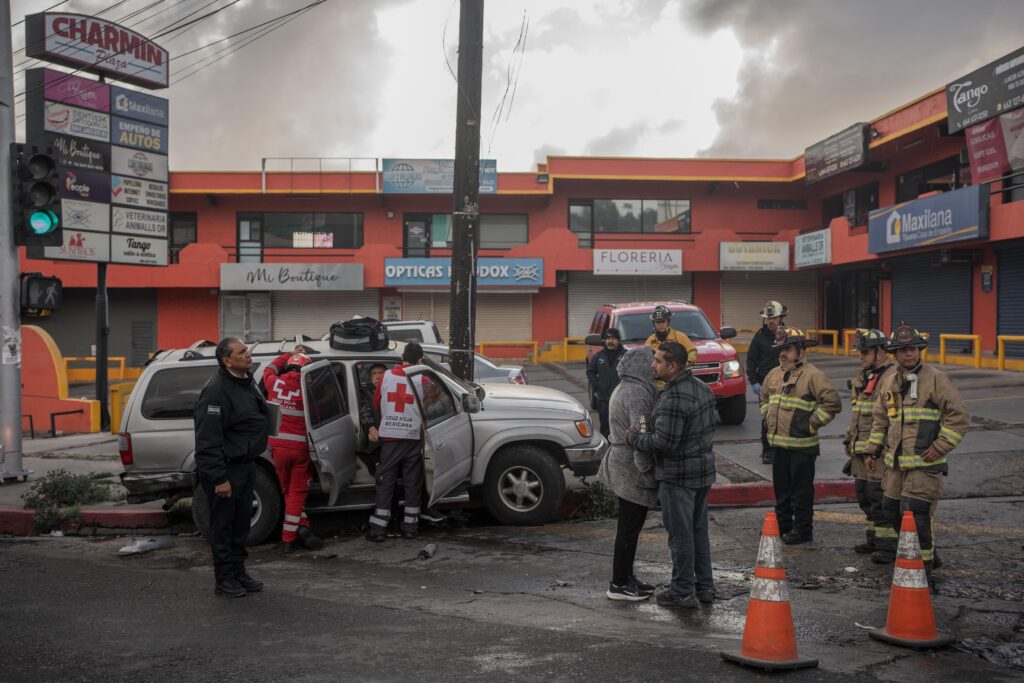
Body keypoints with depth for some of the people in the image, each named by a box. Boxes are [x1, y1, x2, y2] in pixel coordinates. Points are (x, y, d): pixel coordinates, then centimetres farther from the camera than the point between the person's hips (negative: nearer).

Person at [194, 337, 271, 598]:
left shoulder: (248, 382, 9)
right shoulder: (217, 391, -22)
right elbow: (208, 440, -24)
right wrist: (219, 478, -25)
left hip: (245, 465, 9)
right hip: (225, 469, -9)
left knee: (241, 521, 16)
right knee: (223, 524, 1)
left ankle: (238, 572, 28)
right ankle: (224, 579, 12)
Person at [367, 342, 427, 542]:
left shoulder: (386, 376, 0)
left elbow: (376, 404, 11)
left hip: (389, 437, 1)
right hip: (413, 438, -1)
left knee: (385, 483, 6)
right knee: (412, 483, 9)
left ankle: (378, 529, 4)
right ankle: (410, 527, 13)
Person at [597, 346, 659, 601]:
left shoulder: (624, 389, 14)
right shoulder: (636, 392, -19)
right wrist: (647, 471, -18)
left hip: (622, 463, 10)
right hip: (632, 469, -10)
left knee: (629, 527, 17)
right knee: (629, 528, -2)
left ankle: (626, 577, 26)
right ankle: (619, 584, 6)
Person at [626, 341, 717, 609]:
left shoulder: (673, 398, -25)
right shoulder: (701, 388, 7)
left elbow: (663, 442, -26)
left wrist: (634, 437, -10)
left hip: (678, 476, -9)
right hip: (704, 469, 10)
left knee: (680, 534, 1)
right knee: (699, 530, 18)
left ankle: (683, 592, 11)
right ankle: (705, 586, 27)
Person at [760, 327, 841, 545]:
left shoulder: (812, 375, -12)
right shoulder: (774, 374, 12)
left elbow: (832, 402, -18)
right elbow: (764, 397, 31)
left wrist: (812, 423, -15)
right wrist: (766, 418, 18)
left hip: (801, 446, -7)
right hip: (778, 444, 8)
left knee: (801, 490, 2)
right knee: (781, 489, 16)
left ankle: (802, 530, 12)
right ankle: (783, 526, 28)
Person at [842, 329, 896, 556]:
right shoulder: (863, 377, 17)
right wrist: (850, 440, 23)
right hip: (861, 451, 9)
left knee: (881, 498, -6)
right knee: (864, 495, 16)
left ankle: (888, 544, 3)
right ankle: (872, 537, 27)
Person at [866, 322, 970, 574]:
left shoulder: (936, 379, -9)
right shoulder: (890, 382, 11)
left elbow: (959, 416, -11)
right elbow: (880, 419, 21)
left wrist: (940, 447, -14)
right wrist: (874, 450, 18)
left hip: (924, 463, -7)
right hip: (895, 462, 7)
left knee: (914, 513, -11)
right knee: (891, 510, 16)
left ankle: (925, 560, 4)